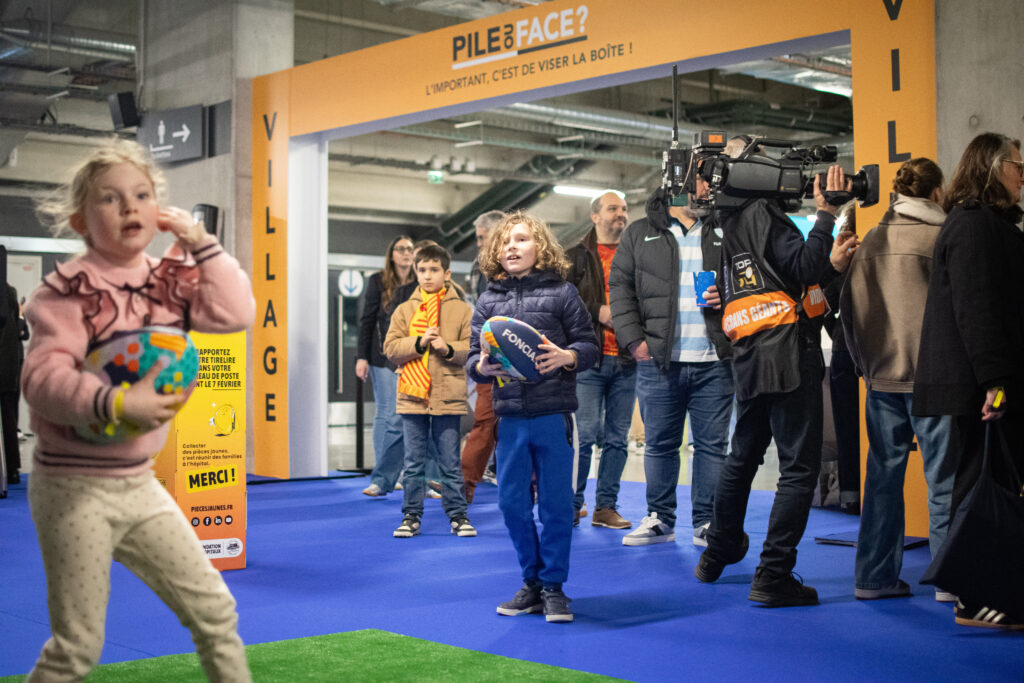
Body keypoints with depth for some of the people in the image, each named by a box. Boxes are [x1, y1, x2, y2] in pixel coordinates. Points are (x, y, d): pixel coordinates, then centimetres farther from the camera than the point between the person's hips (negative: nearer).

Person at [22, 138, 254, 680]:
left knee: (213, 609, 10)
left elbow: (237, 313, -5)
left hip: (138, 483, 6)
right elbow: (43, 377, -23)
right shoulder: (69, 289, -12)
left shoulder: (170, 279, 6)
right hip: (75, 487, -6)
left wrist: (201, 243, -7)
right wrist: (119, 403, -37)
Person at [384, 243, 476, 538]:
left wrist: (448, 348, -17)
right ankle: (411, 516, 15)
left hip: (448, 398, -1)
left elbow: (473, 348, -1)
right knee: (413, 462, 7)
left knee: (450, 462, 5)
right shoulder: (404, 310, 8)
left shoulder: (462, 310, 4)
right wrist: (420, 342, -13)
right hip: (412, 395, 1)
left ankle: (458, 514, 15)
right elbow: (391, 348, 0)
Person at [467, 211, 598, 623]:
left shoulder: (561, 292, 2)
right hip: (510, 415, 3)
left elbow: (589, 344, 2)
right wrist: (481, 366, -12)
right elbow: (472, 357, 10)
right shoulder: (489, 301, 10)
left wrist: (566, 356, -17)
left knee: (556, 503, 2)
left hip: (553, 413, -3)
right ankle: (531, 582, 22)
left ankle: (553, 585, 15)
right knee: (512, 503, 6)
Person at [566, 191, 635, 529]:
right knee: (587, 434, -6)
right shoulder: (576, 257, 7)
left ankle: (606, 507, 12)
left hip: (625, 361, 3)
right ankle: (572, 504, 6)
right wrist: (599, 312, -11)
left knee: (617, 437, 5)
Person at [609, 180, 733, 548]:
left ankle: (706, 523, 12)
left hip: (713, 363, 1)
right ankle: (659, 519, 18)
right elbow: (621, 287, 6)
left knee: (712, 444, 3)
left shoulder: (722, 235, 13)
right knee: (659, 443, 6)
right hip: (658, 361, -1)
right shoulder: (640, 234, 10)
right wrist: (634, 338, -5)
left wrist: (728, 298, -4)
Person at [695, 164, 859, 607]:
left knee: (742, 458, 22)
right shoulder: (762, 214, -6)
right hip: (789, 354, -9)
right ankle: (772, 577, -7)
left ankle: (716, 557, 35)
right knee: (799, 469, -5)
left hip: (749, 362, 9)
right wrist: (826, 214, -8)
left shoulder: (732, 225, 19)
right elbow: (804, 266, -15)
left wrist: (831, 264, 16)